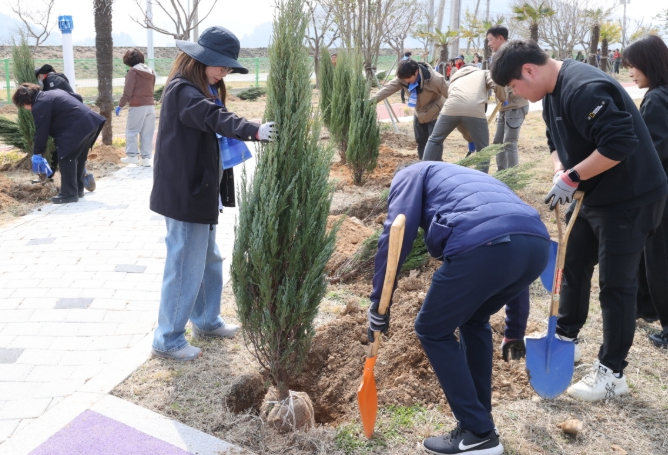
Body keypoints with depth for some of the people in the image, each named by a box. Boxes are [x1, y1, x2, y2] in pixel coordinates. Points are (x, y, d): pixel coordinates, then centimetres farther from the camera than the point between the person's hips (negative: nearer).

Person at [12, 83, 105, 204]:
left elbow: (41, 131, -5)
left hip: (77, 128, -10)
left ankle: (69, 193, 0)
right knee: (79, 158, 19)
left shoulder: (40, 105, -5)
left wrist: (37, 152, 4)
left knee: (66, 159, -3)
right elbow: (78, 98, 29)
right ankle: (78, 189, 28)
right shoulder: (53, 93, 23)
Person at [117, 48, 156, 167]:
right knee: (147, 133, 7)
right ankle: (146, 158, 6)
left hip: (137, 106, -6)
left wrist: (120, 105, -6)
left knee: (131, 131, 5)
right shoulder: (150, 72, 12)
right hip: (150, 105, 6)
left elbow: (127, 92, -12)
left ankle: (132, 155, 3)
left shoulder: (133, 72, -9)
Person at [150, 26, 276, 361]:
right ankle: (167, 340, 10)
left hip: (201, 190, 10)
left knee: (208, 259, 20)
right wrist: (253, 131, -48)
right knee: (186, 264, -3)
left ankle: (206, 321, 36)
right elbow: (214, 118, -35)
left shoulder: (207, 90, 15)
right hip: (185, 193, -10)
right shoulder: (182, 90, -18)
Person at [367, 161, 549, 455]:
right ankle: (479, 418, 36)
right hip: (537, 244, 8)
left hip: (485, 246, -7)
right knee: (474, 321, 31)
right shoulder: (470, 180, 43)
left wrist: (378, 306, 10)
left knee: (432, 331, 15)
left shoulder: (412, 175, 26)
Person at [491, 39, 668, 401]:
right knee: (573, 267, 18)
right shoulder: (553, 93, 6)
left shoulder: (584, 89, -27)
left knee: (616, 284, -1)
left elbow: (619, 144, -33)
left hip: (631, 199, -10)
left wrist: (571, 177, -24)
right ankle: (565, 339, 36)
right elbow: (558, 142, 15)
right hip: (593, 195, 10)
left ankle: (612, 374, 12)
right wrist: (561, 172, -5)